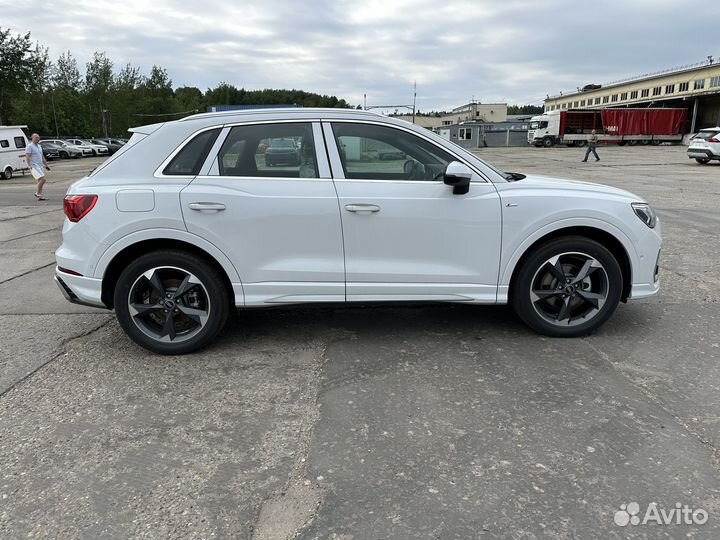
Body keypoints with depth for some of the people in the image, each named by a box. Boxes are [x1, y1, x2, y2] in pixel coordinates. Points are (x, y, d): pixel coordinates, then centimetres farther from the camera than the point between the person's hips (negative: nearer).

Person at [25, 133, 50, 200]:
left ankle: (40, 196, 12)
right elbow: (27, 157, -14)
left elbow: (42, 157, 26)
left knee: (40, 181, 8)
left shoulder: (39, 146, 19)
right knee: (42, 179, -20)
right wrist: (29, 165, -26)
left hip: (40, 166, 9)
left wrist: (46, 165, 24)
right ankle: (37, 193, -8)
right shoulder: (30, 146, -7)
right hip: (34, 166, -9)